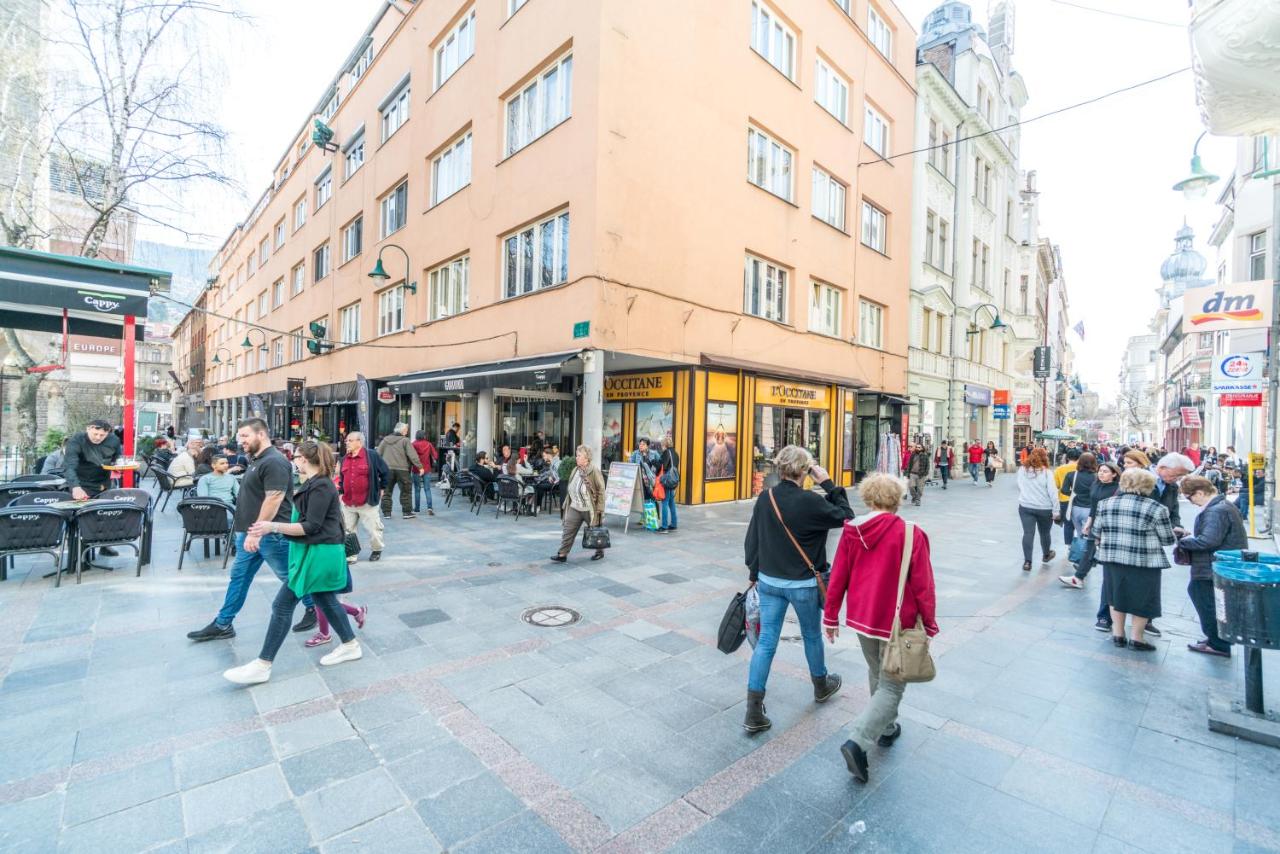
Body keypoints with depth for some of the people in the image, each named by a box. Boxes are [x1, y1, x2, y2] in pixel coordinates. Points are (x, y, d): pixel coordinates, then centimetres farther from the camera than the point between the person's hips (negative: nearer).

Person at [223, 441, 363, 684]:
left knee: (283, 605, -3)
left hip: (317, 553, -10)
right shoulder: (317, 483, 13)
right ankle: (350, 645, 27)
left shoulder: (321, 486, -19)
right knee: (326, 600, 17)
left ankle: (262, 666, 7)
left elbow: (311, 527, -23)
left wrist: (274, 526, -28)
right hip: (319, 552, 10)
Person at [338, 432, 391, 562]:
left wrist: (381, 489, 0)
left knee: (372, 529, 5)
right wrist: (341, 492, 10)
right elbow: (341, 478, 21)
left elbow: (386, 473, -3)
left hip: (367, 502, -5)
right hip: (348, 503, 6)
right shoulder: (344, 459, 9)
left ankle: (377, 550, 28)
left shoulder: (372, 455, -10)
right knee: (347, 530, 9)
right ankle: (350, 555, 19)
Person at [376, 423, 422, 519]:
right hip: (402, 469, -4)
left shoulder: (385, 440, 8)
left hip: (387, 469, 4)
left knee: (386, 491, 12)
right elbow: (412, 455, -12)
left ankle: (386, 512, 13)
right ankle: (407, 512, 8)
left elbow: (378, 454, 11)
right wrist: (420, 466, -8)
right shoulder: (405, 440, -6)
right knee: (406, 491, 6)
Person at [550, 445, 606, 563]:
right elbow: (571, 490, 13)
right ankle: (562, 554, 4)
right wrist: (566, 504, 13)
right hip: (574, 508, 6)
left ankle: (600, 551, 33)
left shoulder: (594, 471, -16)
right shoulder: (575, 471, 5)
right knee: (567, 530, -1)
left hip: (590, 509, -5)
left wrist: (599, 509, -16)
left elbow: (601, 491, -14)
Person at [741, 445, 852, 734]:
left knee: (766, 641, 7)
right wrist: (828, 484, -7)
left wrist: (755, 573, 15)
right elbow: (845, 517, -7)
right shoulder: (809, 501, -21)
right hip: (803, 583, -4)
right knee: (812, 635, 21)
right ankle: (821, 686, 47)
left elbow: (752, 539, 4)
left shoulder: (765, 499, -4)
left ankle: (754, 712, 7)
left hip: (769, 581, 4)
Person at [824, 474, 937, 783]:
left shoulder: (851, 531, -7)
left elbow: (838, 577, -2)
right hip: (896, 622, -4)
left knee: (877, 675, 27)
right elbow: (923, 585, -11)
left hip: (861, 617, 4)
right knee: (892, 685, 8)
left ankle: (886, 729, 44)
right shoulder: (911, 535, -16)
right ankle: (857, 741, -6)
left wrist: (831, 617, 9)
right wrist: (929, 624, 3)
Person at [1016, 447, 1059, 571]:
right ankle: (1046, 555, 41)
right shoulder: (1046, 472, -10)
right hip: (1044, 508, -1)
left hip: (1025, 507, 1)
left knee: (1028, 533, 0)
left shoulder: (1022, 470, 0)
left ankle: (1027, 561, -5)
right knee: (1044, 532, 19)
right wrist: (1055, 510, -7)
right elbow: (1052, 493, -11)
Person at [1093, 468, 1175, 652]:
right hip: (1144, 561, -3)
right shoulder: (1155, 508, -9)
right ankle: (1137, 639, 18)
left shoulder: (1106, 504, 3)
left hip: (1112, 559, 4)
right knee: (1142, 599, 10)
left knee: (1117, 595, 16)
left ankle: (1118, 634, 22)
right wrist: (1173, 532, 18)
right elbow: (1167, 540, -2)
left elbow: (1097, 533, 9)